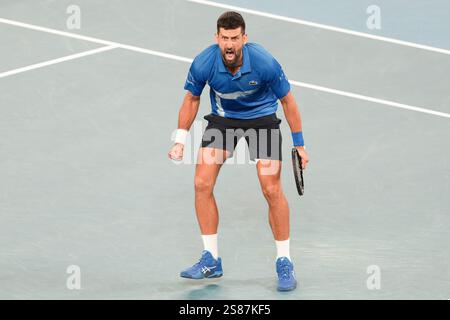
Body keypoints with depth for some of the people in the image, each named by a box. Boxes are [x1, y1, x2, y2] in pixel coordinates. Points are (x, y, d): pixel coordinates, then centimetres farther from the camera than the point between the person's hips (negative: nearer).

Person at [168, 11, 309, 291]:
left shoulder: (264, 63, -29)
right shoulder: (203, 63, -24)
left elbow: (287, 100, -13)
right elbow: (192, 99, -3)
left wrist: (299, 144, -9)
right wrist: (181, 140, -6)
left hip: (262, 118, -2)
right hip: (222, 118, 3)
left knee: (272, 189, -12)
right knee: (202, 183, -9)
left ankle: (284, 263, 4)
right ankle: (211, 261, 4)